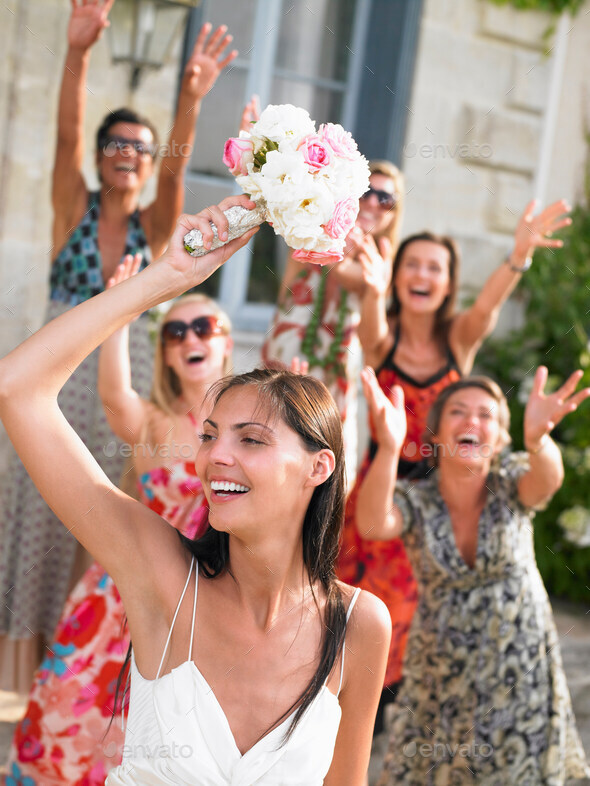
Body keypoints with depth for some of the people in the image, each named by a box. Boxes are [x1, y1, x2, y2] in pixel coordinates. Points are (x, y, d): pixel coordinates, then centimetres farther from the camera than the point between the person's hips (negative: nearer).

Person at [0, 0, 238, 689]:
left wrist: (191, 98, -36)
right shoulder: (73, 209, 1)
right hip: (57, 380, -1)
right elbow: (67, 135, -15)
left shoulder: (154, 226, 2)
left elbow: (174, 169, -17)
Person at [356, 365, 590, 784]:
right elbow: (372, 524, -35)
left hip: (521, 668, 0)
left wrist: (537, 439, -61)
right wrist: (389, 448, -55)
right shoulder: (414, 500, -11)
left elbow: (545, 482, -36)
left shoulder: (511, 484, -11)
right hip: (442, 677, 0)